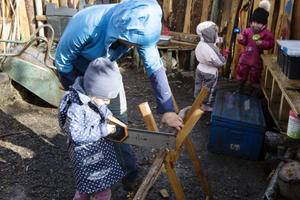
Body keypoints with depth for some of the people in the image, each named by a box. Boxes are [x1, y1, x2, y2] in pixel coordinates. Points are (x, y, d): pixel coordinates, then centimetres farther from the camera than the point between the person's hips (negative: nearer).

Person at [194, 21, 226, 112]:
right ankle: (205, 105, 31)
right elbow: (220, 62, -25)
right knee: (208, 90, 13)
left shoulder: (200, 44, -8)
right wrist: (222, 57, -2)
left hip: (200, 69, 7)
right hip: (209, 73, -7)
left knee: (199, 86, 23)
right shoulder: (211, 48, -33)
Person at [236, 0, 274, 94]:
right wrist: (241, 39, -16)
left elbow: (270, 44, -9)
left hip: (256, 58, -3)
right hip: (245, 56, 3)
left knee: (255, 74, 9)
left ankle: (254, 88, 30)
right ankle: (241, 86, 36)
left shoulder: (267, 33, -9)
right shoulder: (247, 31, -1)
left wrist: (262, 43, -25)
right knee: (241, 70, 14)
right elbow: (245, 42, 5)